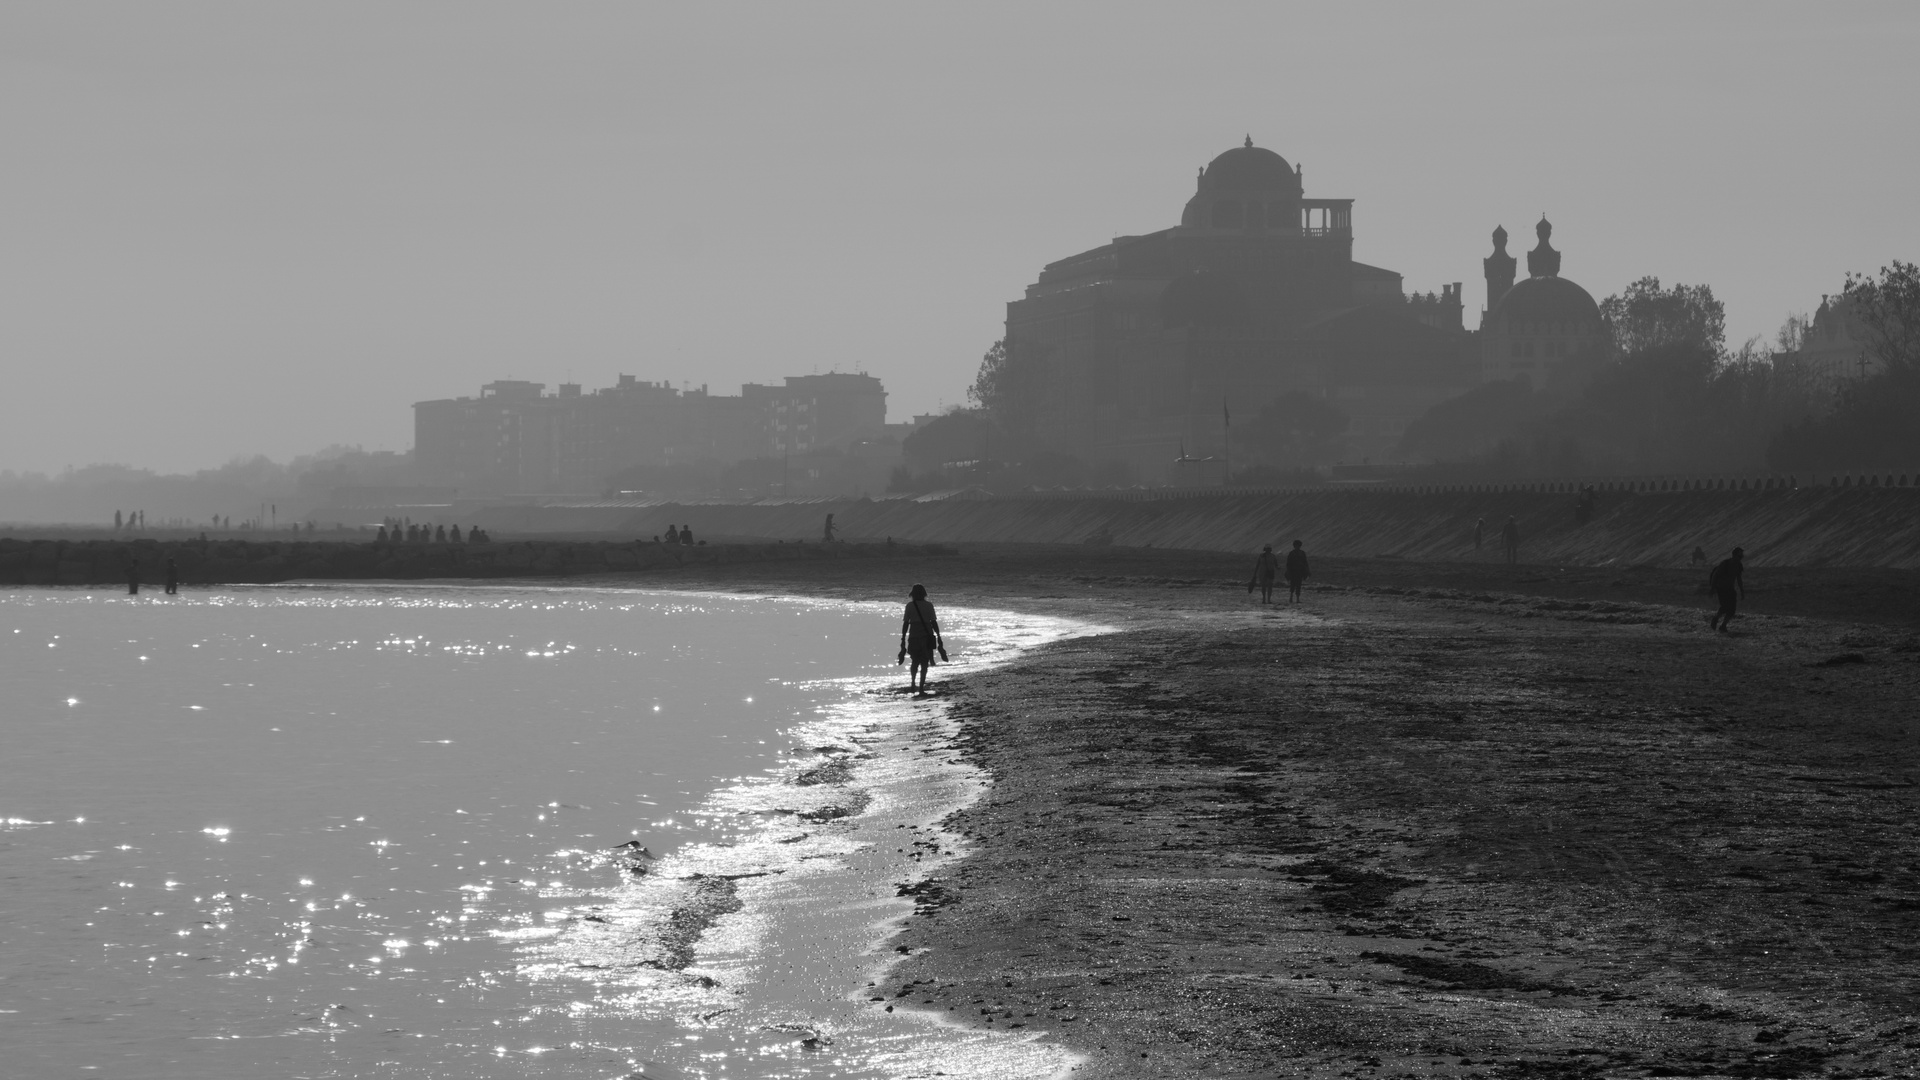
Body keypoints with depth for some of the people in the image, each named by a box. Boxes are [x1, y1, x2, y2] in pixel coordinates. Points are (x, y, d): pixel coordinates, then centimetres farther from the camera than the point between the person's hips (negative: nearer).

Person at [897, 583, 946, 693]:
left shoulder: (910, 605, -1)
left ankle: (913, 683, 6)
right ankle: (921, 687, -3)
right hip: (927, 637, -1)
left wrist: (903, 639, 4)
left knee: (915, 661, 20)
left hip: (913, 637, 1)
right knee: (924, 663, 5)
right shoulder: (928, 605, -1)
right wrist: (938, 637, 4)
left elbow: (905, 623, -1)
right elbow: (934, 622, -3)